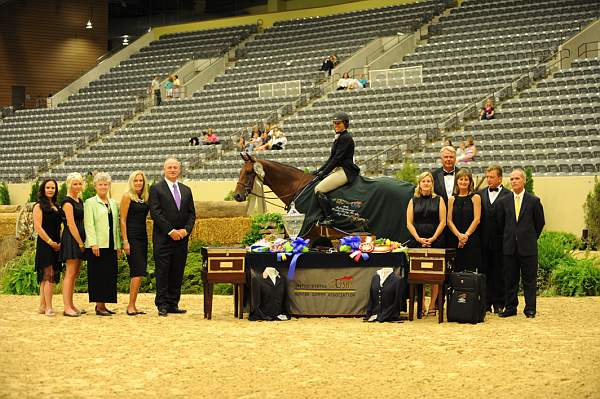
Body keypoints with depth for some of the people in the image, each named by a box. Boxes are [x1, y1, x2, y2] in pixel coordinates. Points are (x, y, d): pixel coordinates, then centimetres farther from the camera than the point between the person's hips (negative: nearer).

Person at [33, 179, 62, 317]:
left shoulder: (56, 207, 17)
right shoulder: (39, 206, -3)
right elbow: (38, 227, -11)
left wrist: (61, 242, 4)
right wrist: (51, 242, -13)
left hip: (56, 246, 7)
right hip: (44, 245, -7)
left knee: (46, 278, 9)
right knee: (49, 276, -13)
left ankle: (42, 306, 13)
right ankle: (48, 308, -13)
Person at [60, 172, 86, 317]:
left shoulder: (80, 201, 16)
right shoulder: (67, 202, -10)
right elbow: (71, 224, -14)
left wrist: (82, 242, 11)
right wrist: (80, 243, -14)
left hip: (79, 239, 9)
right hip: (71, 239, -9)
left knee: (75, 274, 10)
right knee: (70, 274, -10)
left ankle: (71, 305, 15)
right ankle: (67, 307, -10)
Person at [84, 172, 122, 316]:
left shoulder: (113, 203, 18)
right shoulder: (90, 203, 1)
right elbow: (89, 224, -7)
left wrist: (118, 245, 13)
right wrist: (93, 244, -16)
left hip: (111, 245, 6)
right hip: (97, 245, -6)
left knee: (110, 276, 4)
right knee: (98, 275, -6)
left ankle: (103, 305, 9)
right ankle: (99, 306, -4)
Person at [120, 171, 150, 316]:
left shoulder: (145, 198, 14)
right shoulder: (127, 197, -5)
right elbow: (123, 220, -8)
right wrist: (125, 241, -14)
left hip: (142, 237, 7)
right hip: (131, 237, -7)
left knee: (137, 273, 8)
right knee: (138, 272, -14)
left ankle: (132, 306, 12)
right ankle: (131, 306, -11)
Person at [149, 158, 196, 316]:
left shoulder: (186, 190, 15)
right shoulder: (156, 189, -1)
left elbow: (192, 214, 13)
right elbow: (155, 213, -9)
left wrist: (186, 229, -5)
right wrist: (171, 231, -14)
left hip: (181, 238, 5)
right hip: (163, 238, -5)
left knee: (177, 273, 6)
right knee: (162, 272, -4)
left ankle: (173, 304, 11)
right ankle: (162, 305, 0)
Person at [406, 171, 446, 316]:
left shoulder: (438, 200, 7)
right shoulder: (413, 201, 11)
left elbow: (442, 222, 1)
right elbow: (409, 223, 5)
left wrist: (432, 238, -9)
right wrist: (418, 238, -7)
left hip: (435, 241, -1)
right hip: (417, 241, 1)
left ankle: (432, 306, 0)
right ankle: (421, 306, 0)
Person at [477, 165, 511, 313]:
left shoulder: (508, 195, -2)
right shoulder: (480, 194, 11)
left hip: (500, 240, -3)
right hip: (484, 240, 3)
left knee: (499, 272, 3)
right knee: (485, 272, 6)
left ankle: (499, 303, 9)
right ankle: (486, 302, 12)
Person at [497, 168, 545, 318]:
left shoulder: (534, 201, -1)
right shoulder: (504, 201, 6)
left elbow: (540, 222, 7)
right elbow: (500, 223, 14)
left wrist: (531, 238, 10)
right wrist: (508, 238, 12)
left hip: (528, 246, -2)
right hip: (509, 247, 2)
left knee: (529, 279, 2)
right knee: (510, 279, 6)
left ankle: (530, 309, 8)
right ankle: (510, 308, 13)